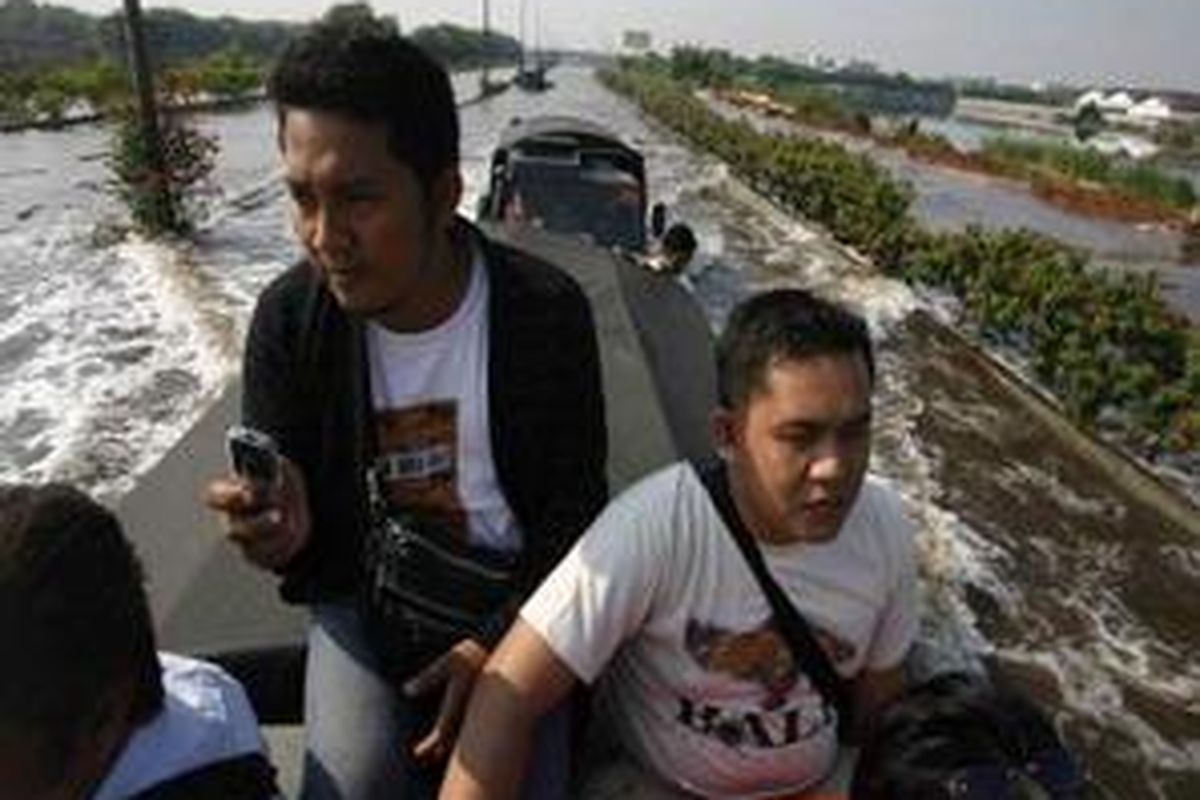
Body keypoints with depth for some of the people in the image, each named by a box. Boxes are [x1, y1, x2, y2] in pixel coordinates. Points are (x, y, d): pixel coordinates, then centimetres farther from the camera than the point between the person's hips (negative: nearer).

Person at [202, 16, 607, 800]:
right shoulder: (288, 319, -12)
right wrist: (282, 533, -28)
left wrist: (497, 642, -15)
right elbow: (290, 514, -3)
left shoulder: (547, 311, -16)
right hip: (367, 600, 1)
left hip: (516, 602, 0)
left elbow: (575, 506, -7)